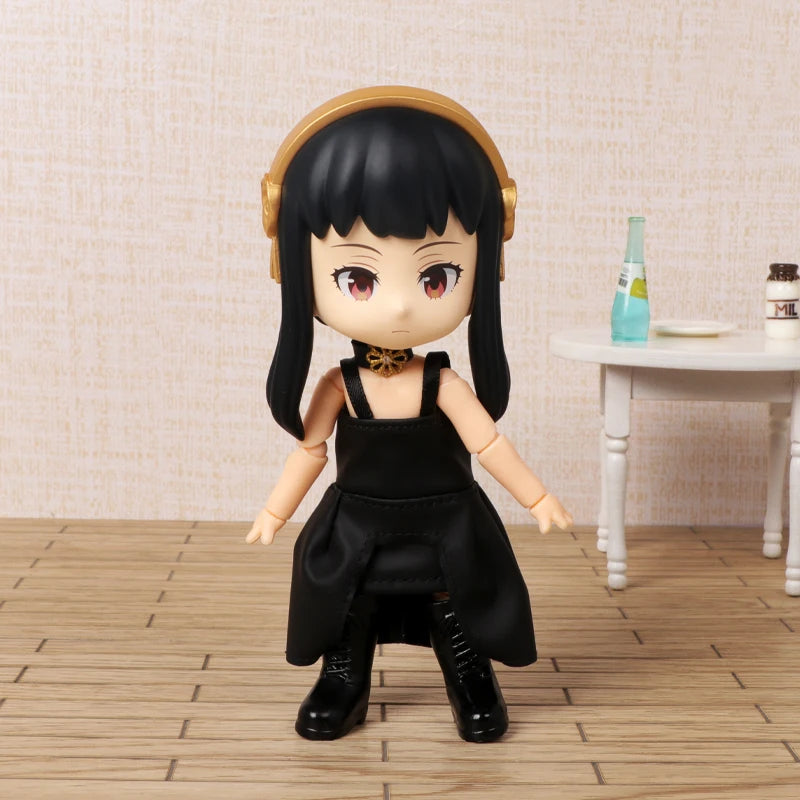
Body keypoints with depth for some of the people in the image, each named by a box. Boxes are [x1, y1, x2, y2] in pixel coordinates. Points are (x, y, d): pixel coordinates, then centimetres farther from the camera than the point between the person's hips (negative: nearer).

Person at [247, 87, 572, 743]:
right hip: (356, 532, 1)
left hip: (445, 528, -1)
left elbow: (488, 444, -9)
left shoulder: (444, 386, -16)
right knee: (350, 615, 14)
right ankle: (344, 688, 35)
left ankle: (473, 689, 31)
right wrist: (275, 512, 2)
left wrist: (538, 498, -6)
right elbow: (310, 451, -3)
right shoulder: (338, 386, -14)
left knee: (456, 614, 10)